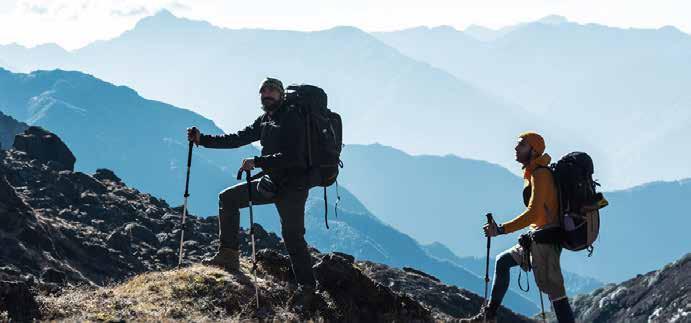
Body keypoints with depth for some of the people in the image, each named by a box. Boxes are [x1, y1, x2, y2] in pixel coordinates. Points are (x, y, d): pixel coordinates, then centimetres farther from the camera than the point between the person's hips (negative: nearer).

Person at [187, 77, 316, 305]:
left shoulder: (293, 120, -15)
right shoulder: (265, 120, 12)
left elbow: (291, 156, -26)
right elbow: (238, 139, 12)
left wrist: (257, 162, -31)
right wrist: (203, 139, 4)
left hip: (293, 186, -9)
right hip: (271, 183, 9)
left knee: (292, 234, -12)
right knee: (228, 198, 5)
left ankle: (306, 286, -1)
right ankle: (229, 256, 3)